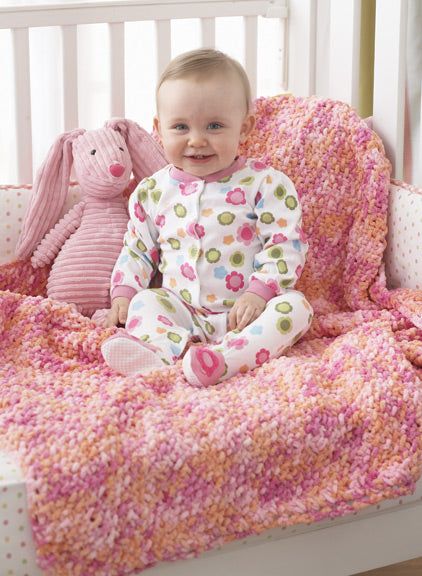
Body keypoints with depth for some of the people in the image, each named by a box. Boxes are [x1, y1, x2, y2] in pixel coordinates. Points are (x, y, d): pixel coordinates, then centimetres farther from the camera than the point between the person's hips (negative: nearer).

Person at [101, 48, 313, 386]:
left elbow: (287, 244, -9)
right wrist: (123, 293, 1)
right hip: (181, 312, 3)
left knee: (294, 306, -27)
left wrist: (259, 293, -21)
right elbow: (137, 249, 15)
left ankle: (224, 358, -47)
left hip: (245, 311, -3)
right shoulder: (154, 191, 5)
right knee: (144, 302, -19)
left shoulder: (265, 184, -6)